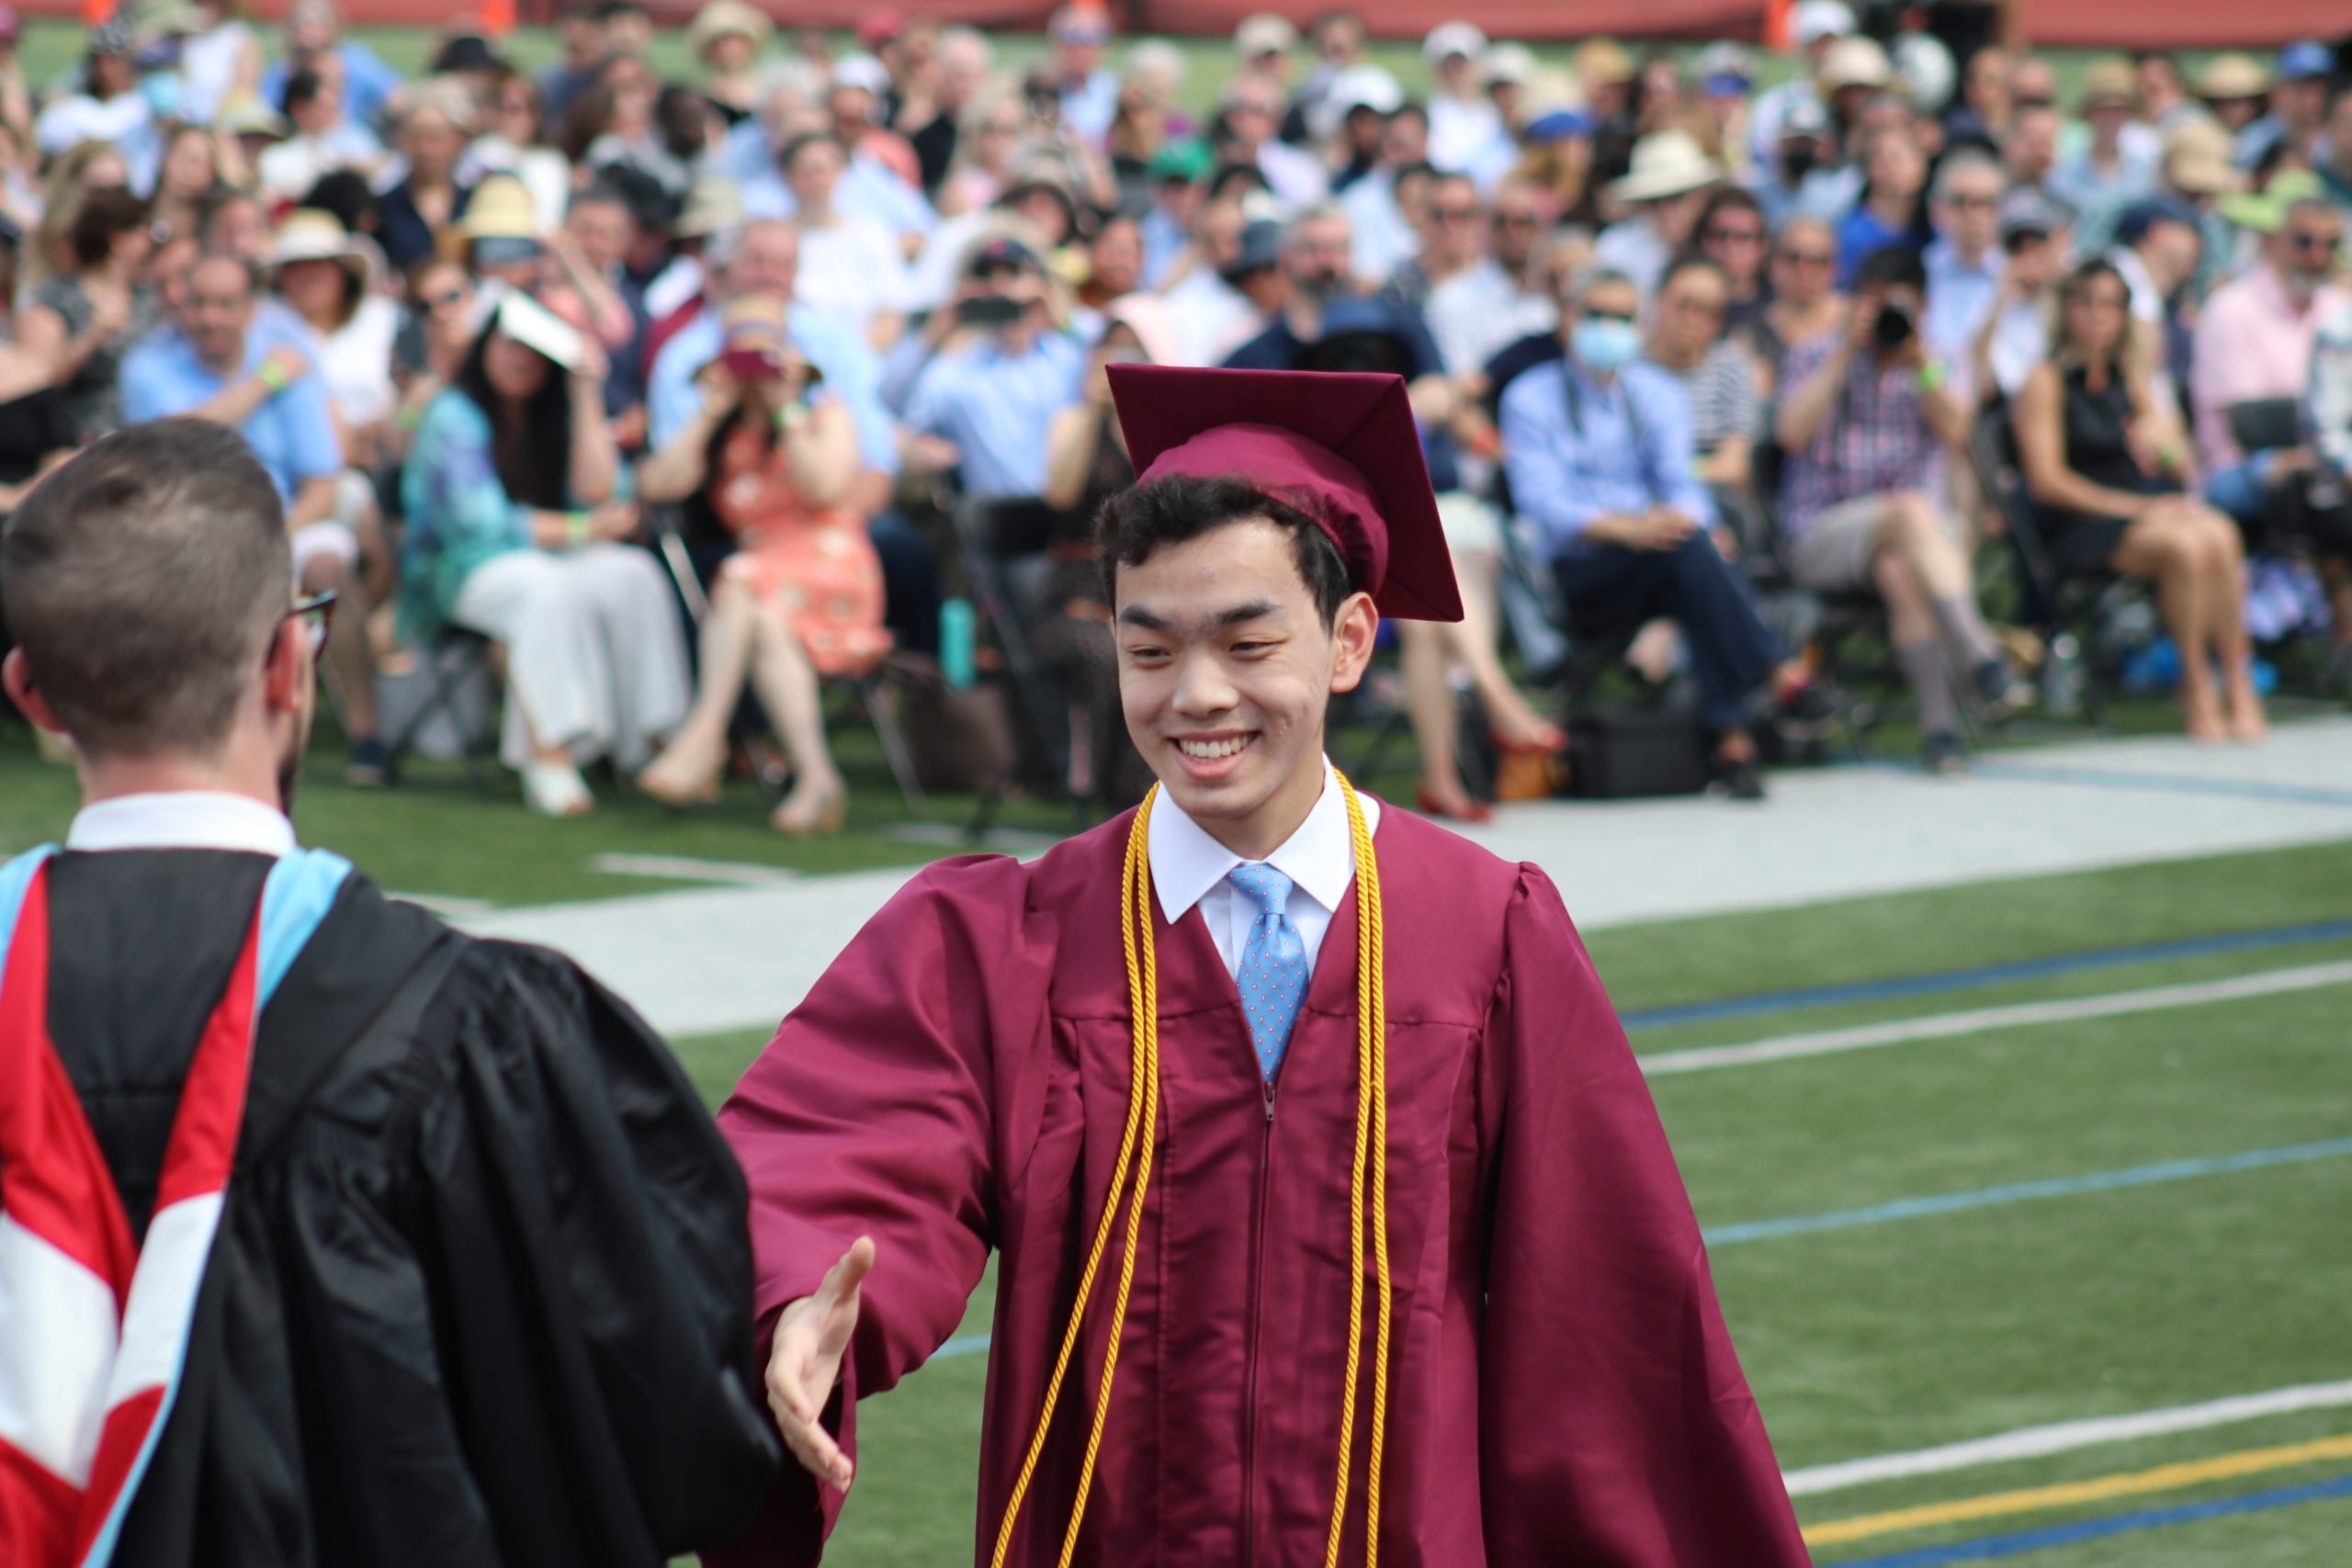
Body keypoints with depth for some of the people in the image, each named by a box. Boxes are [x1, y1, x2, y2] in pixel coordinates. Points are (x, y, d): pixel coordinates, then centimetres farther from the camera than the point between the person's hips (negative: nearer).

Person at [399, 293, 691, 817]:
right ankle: (547, 758, -44)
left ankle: (646, 744, -32)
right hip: (464, 571, -5)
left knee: (634, 574, -25)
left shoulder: (556, 415, 11)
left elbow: (596, 494, -4)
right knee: (544, 587, -37)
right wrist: (579, 530, -9)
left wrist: (586, 398, -6)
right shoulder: (454, 416, -5)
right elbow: (479, 522, -12)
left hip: (552, 559, 5)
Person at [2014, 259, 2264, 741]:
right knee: (2185, 546, -33)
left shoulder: (2132, 380, 20)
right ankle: (2197, 691, -23)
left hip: (2152, 507, 6)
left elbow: (2181, 468, 20)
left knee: (2221, 535, -28)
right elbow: (2046, 481, -9)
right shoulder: (2047, 381, 0)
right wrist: (2132, 507, -14)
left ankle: (2238, 686, -29)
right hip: (2081, 526, -6)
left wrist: (2164, 439, -4)